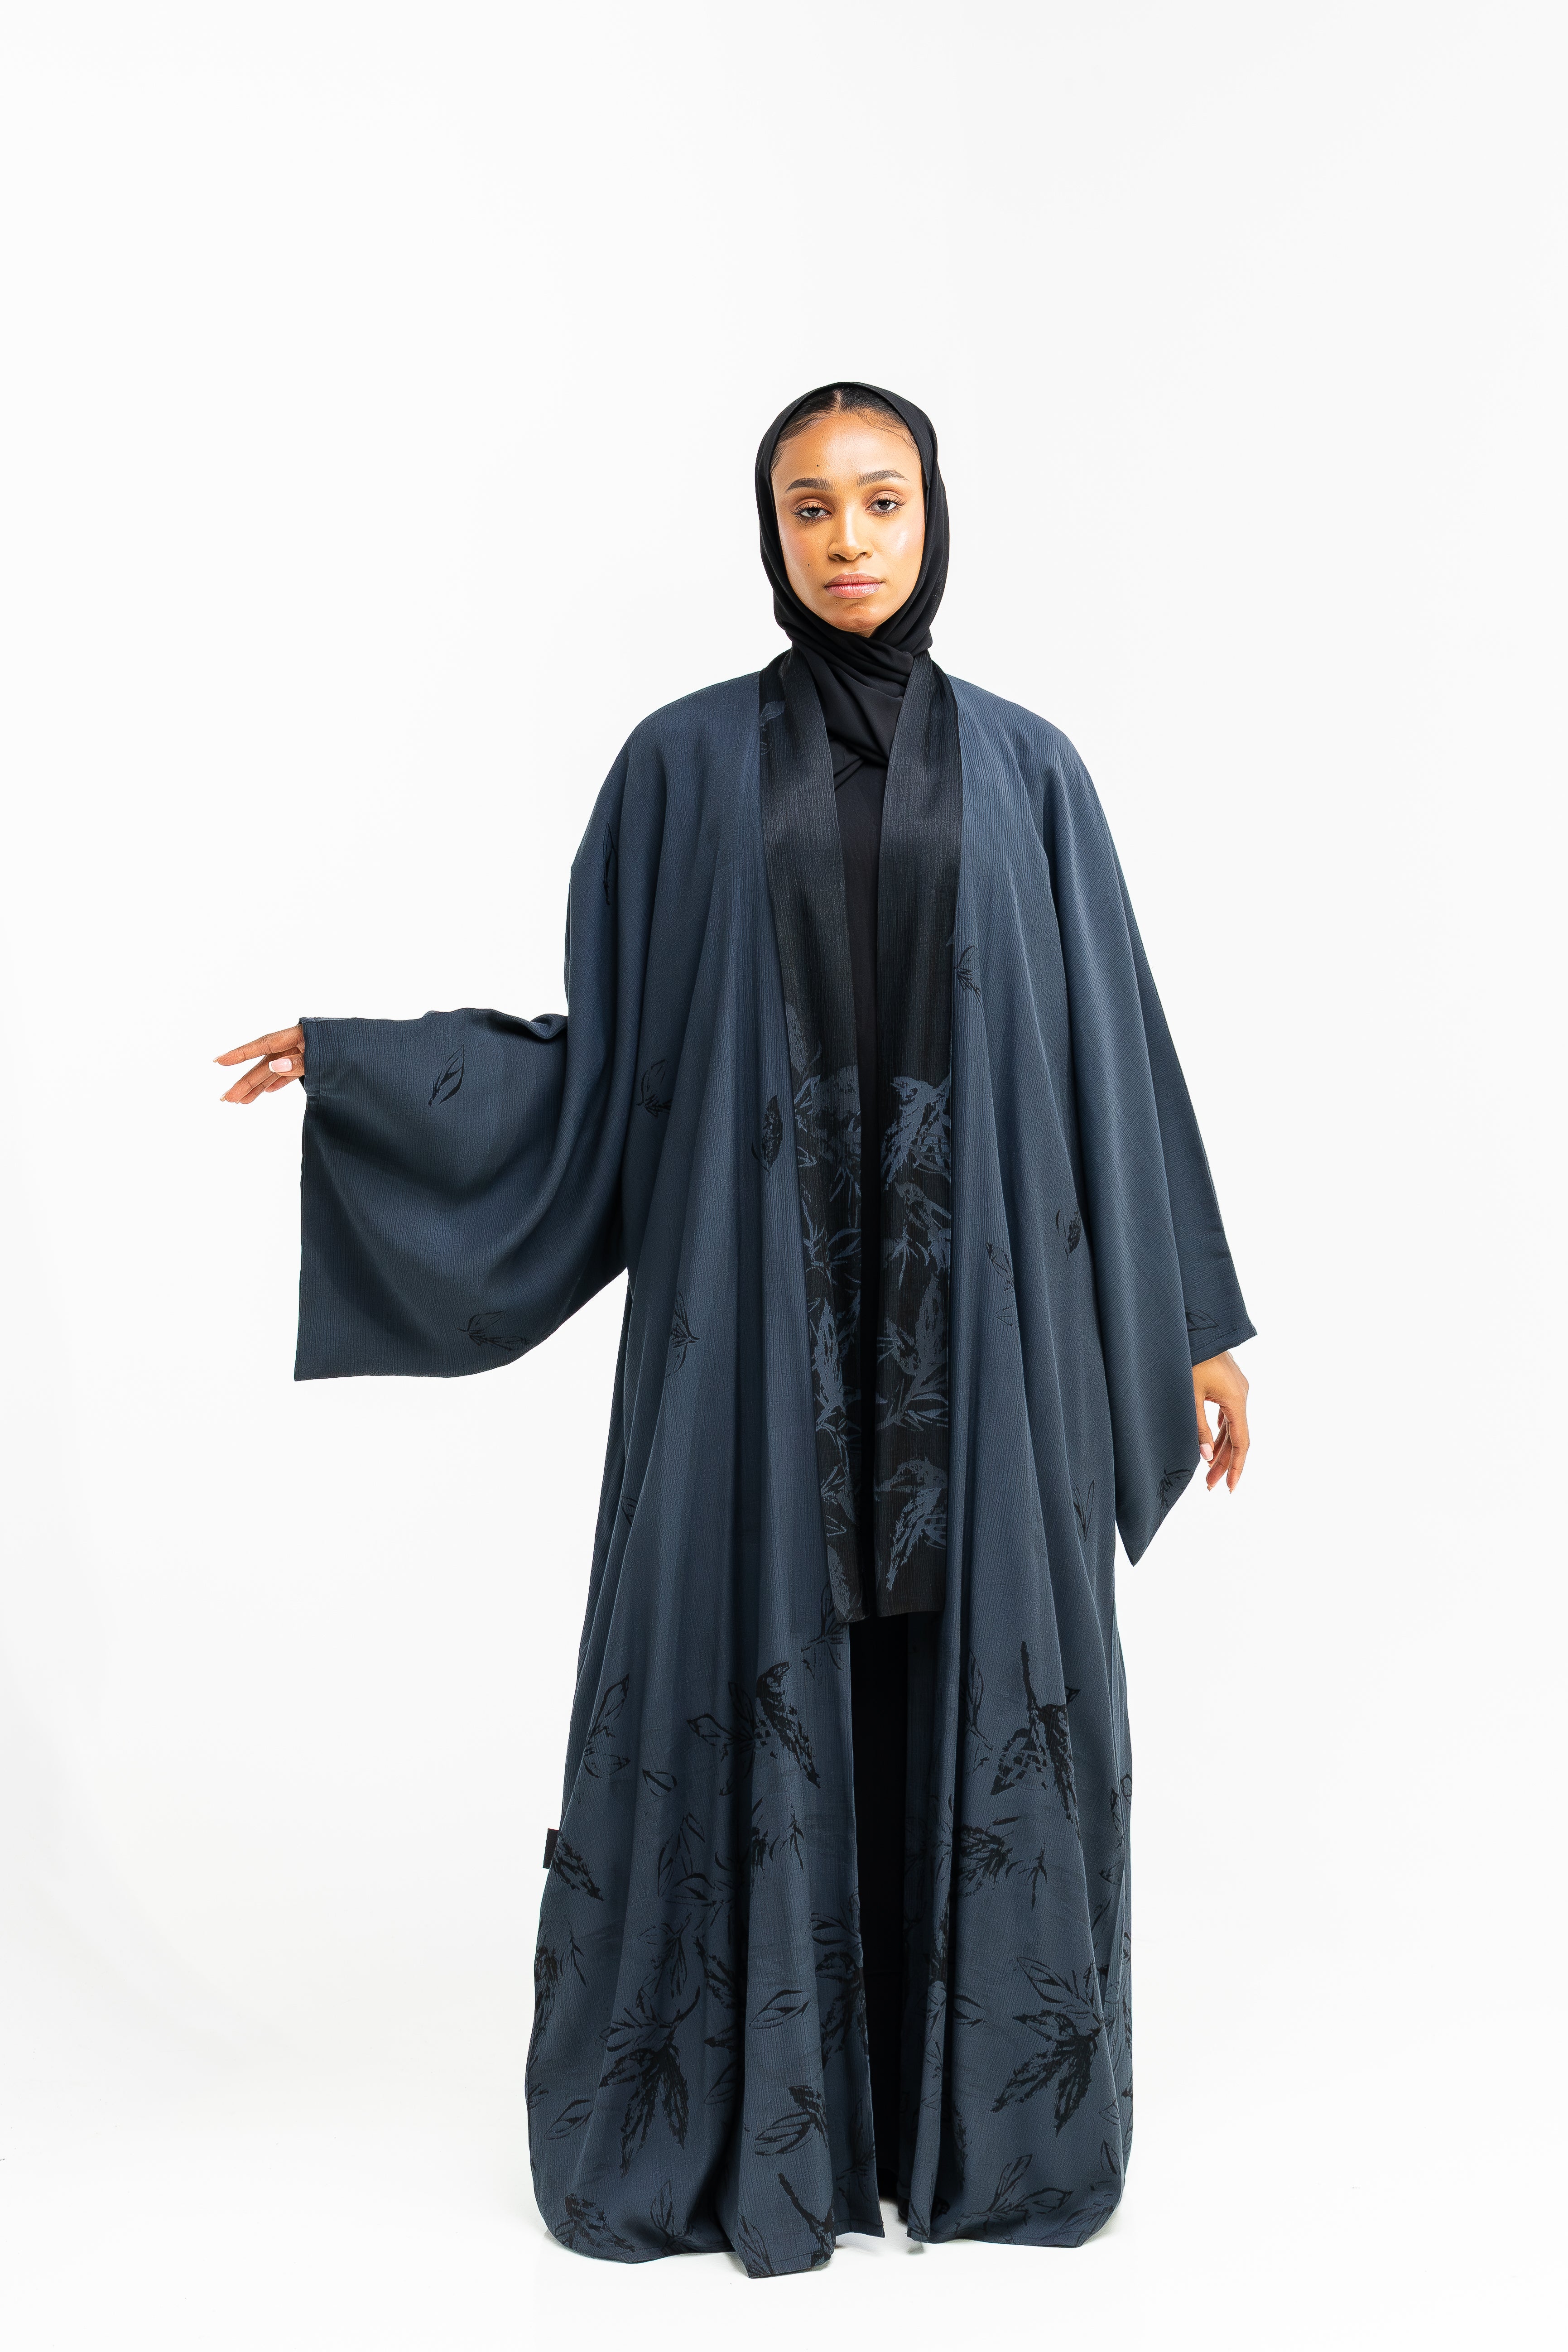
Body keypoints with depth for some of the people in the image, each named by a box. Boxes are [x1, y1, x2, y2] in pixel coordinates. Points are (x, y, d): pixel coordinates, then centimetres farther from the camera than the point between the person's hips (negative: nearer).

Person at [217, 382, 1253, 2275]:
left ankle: (983, 2118, 23)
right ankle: (739, 2129, 21)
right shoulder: (686, 762, 5)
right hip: (751, 1301, -1)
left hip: (977, 1307, 1)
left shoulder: (1023, 769, 7)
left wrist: (1195, 1323, 7)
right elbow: (608, 1053, 6)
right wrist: (359, 1060, 0)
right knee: (746, 1685, 4)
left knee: (977, 1688, 5)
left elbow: (1109, 1052, 7)